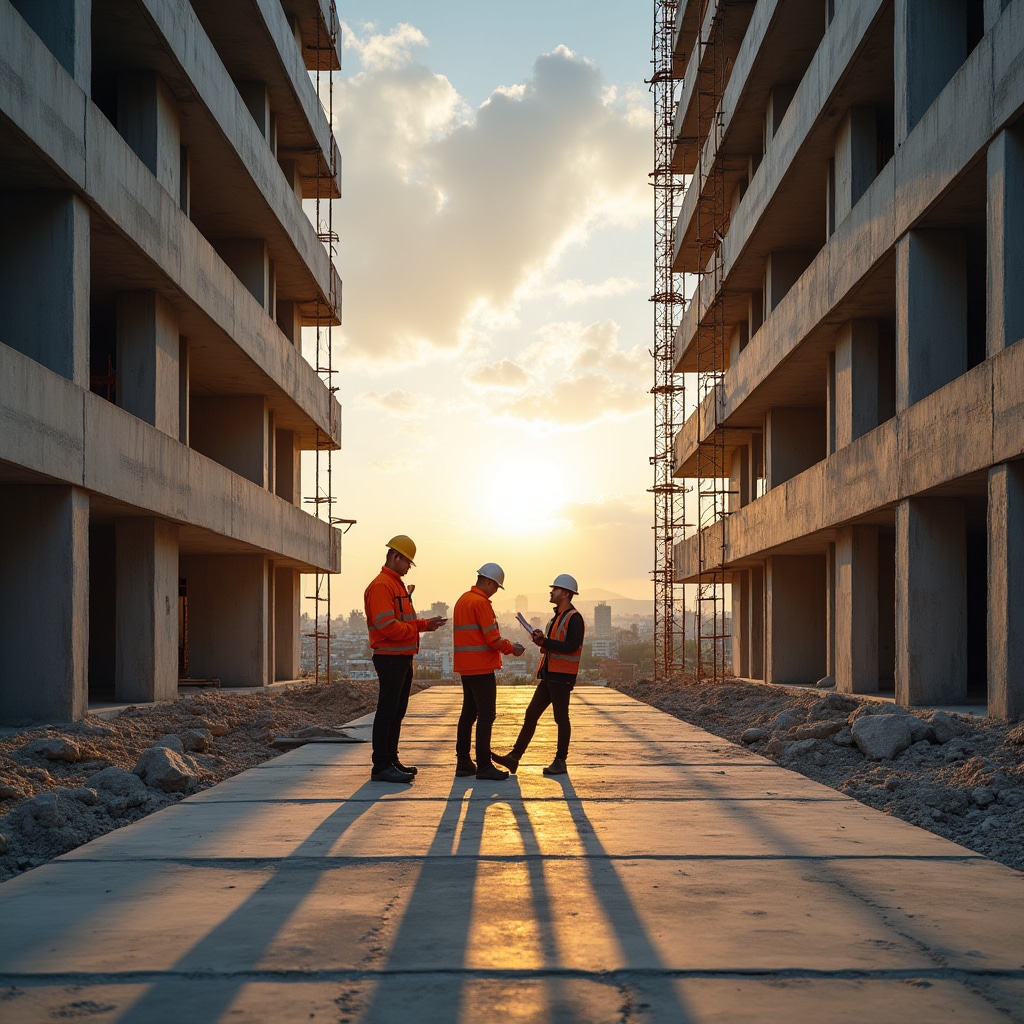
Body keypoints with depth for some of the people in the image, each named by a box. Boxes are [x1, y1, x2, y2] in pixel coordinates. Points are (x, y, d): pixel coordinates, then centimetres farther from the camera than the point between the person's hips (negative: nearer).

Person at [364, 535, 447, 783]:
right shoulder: (381, 586, -14)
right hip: (390, 658, -10)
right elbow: (388, 626, -22)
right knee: (387, 713, -8)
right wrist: (422, 626, -14)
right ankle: (381, 767, -6)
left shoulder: (397, 585, 19)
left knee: (397, 712, 15)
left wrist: (426, 623, 5)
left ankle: (391, 761, 22)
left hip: (403, 658, 10)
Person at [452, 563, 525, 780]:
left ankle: (463, 762, 16)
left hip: (466, 667, 10)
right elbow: (493, 640, -18)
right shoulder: (481, 602, -14)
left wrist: (505, 645, 16)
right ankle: (483, 766, -6)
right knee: (486, 715, -6)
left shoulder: (463, 600, 15)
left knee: (469, 713, 13)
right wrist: (512, 648, 0)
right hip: (481, 667, -10)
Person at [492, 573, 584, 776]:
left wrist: (544, 642, -21)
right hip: (549, 675, 10)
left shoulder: (574, 618, -11)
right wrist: (542, 640, 5)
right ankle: (514, 757, 6)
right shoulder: (557, 617, 20)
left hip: (562, 676, -9)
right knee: (531, 715, 6)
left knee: (561, 718, -2)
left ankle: (560, 762, 7)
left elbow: (571, 646, -23)